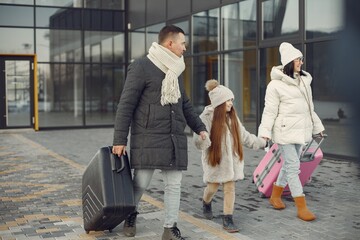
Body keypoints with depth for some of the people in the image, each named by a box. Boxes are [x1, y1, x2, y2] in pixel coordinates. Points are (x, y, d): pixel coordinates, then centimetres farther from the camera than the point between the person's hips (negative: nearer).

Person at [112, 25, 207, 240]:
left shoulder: (176, 71, 17)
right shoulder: (142, 67, -5)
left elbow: (185, 105, 26)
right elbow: (126, 105, -8)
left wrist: (200, 127, 15)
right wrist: (120, 139, -11)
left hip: (175, 140, 6)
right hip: (148, 139, -6)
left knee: (174, 185, 5)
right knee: (141, 183, 1)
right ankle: (131, 215, 29)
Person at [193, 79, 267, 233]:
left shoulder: (232, 117, 4)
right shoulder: (206, 118, -14)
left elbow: (244, 136, 14)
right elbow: (198, 141, -17)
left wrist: (262, 143, 16)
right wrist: (202, 138, -41)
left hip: (231, 160, 4)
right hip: (214, 159, -4)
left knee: (230, 188, 1)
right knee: (213, 187, 8)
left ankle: (228, 219, 9)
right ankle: (206, 203, 42)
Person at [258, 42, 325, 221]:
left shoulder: (304, 81, 12)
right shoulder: (276, 84, -10)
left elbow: (309, 107, 21)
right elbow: (270, 111, -11)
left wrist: (317, 126, 23)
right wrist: (265, 132, -20)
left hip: (300, 131, 7)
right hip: (285, 131, -7)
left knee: (289, 165, 15)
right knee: (293, 166, -7)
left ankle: (275, 196, 32)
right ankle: (302, 208, -4)